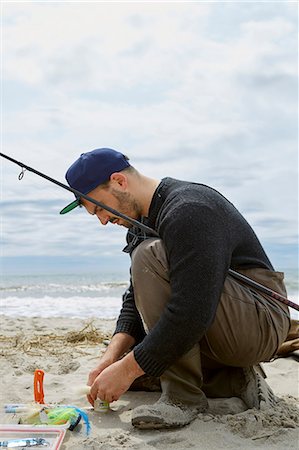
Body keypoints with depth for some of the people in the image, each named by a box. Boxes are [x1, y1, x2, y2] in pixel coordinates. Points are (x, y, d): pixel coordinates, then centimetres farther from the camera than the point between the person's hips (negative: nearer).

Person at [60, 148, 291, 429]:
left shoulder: (189, 210, -23)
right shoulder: (143, 223, 10)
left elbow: (193, 313, -32)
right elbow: (137, 298, 9)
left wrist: (128, 368, -26)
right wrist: (114, 353, -8)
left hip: (261, 323, -10)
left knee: (150, 256, -26)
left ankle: (183, 395, -21)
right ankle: (237, 377, 6)